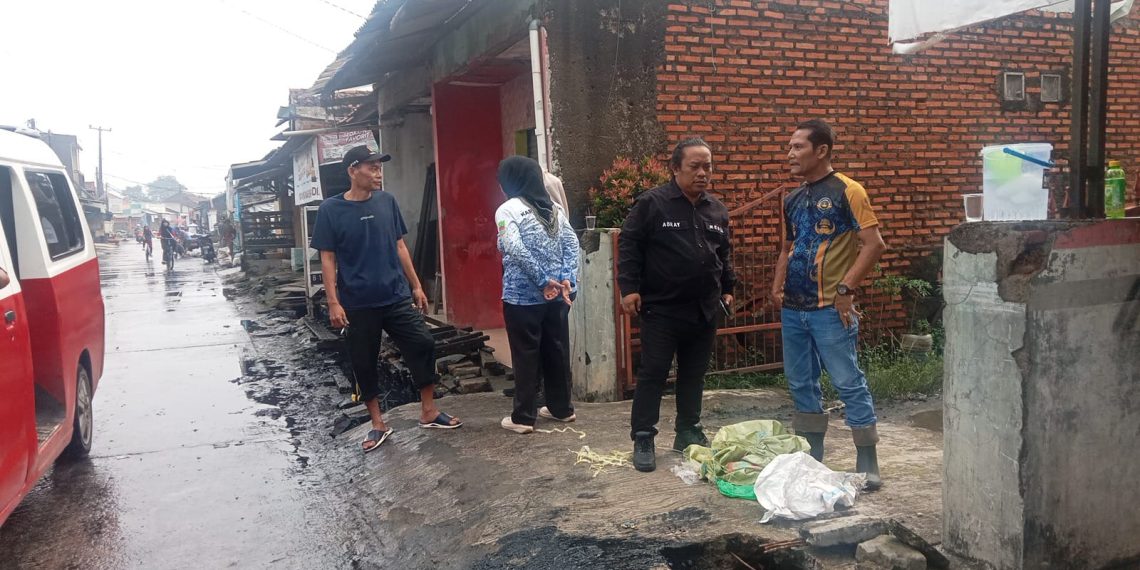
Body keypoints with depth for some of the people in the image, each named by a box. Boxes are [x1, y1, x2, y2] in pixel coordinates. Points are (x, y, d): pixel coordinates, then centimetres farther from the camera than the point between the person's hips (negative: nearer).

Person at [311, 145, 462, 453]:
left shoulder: (387, 201, 3)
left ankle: (429, 412, 15)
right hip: (358, 303, -3)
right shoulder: (330, 210, -7)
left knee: (423, 345, -1)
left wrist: (416, 285, 9)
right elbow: (327, 259, -5)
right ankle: (378, 424, 22)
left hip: (397, 296, 3)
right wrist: (333, 302, -11)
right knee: (363, 363, 6)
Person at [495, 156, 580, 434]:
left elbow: (515, 249, -21)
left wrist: (543, 280, -17)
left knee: (526, 356, 2)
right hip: (557, 295, 6)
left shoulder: (509, 209, -8)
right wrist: (566, 279, -6)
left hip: (522, 296, -6)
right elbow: (572, 244, 2)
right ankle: (561, 408, 25)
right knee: (557, 351, 14)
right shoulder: (554, 207, 10)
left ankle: (523, 417, 9)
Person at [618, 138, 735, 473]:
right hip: (660, 309, -5)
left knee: (694, 375, 14)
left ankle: (688, 432, 28)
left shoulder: (717, 210, 10)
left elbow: (724, 254, 21)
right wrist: (629, 287, -14)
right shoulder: (652, 203, -8)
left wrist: (727, 288, 19)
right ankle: (643, 439, 7)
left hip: (704, 310, 6)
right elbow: (629, 245, -8)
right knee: (652, 375, -1)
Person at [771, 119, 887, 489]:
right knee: (801, 384, 13)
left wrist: (846, 289, -16)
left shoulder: (846, 191, -6)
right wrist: (777, 287, 8)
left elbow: (874, 244, -11)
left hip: (829, 309, -7)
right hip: (793, 309, 7)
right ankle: (812, 459, 25)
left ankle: (867, 465, 8)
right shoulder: (793, 200, 14)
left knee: (849, 383, -2)